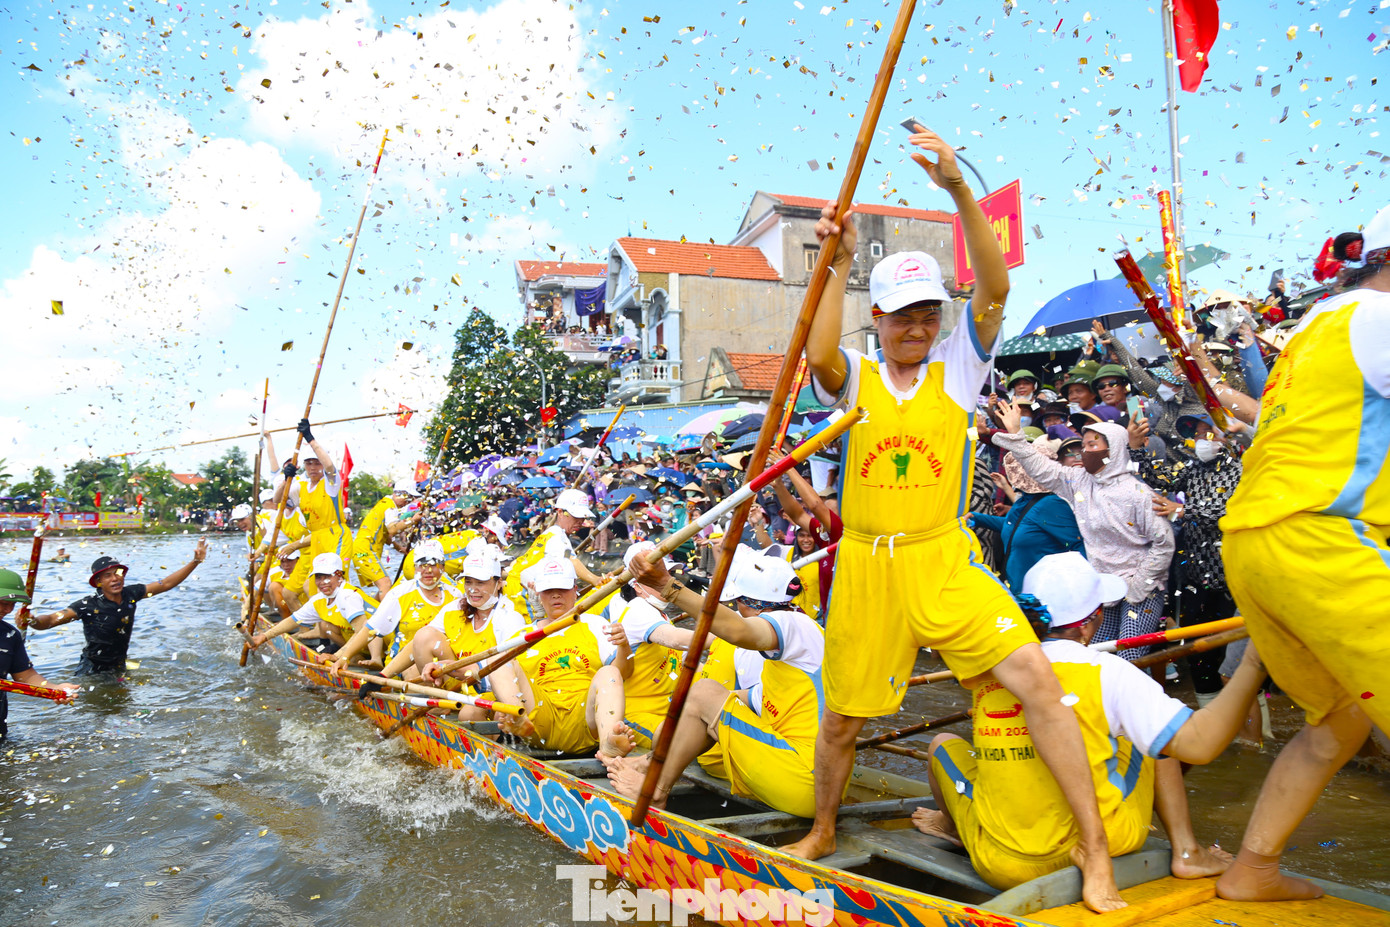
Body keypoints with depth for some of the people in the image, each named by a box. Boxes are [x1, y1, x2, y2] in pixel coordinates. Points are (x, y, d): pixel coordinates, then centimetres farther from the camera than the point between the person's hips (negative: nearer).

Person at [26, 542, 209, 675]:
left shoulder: (131, 594, -8)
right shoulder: (89, 606, -21)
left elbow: (165, 584, -2)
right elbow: (52, 619, -28)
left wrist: (196, 561, -5)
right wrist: (32, 621, -50)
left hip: (119, 668, 4)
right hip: (92, 672, -4)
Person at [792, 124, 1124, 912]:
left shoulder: (958, 369, 4)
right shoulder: (857, 378, 5)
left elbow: (995, 288, -12)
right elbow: (819, 357, -19)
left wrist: (959, 189, -22)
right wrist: (841, 264, -19)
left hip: (946, 561, -1)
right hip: (866, 567, 1)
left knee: (1037, 679, -16)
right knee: (842, 719, 11)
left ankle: (1096, 851, 1)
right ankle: (822, 833, 38)